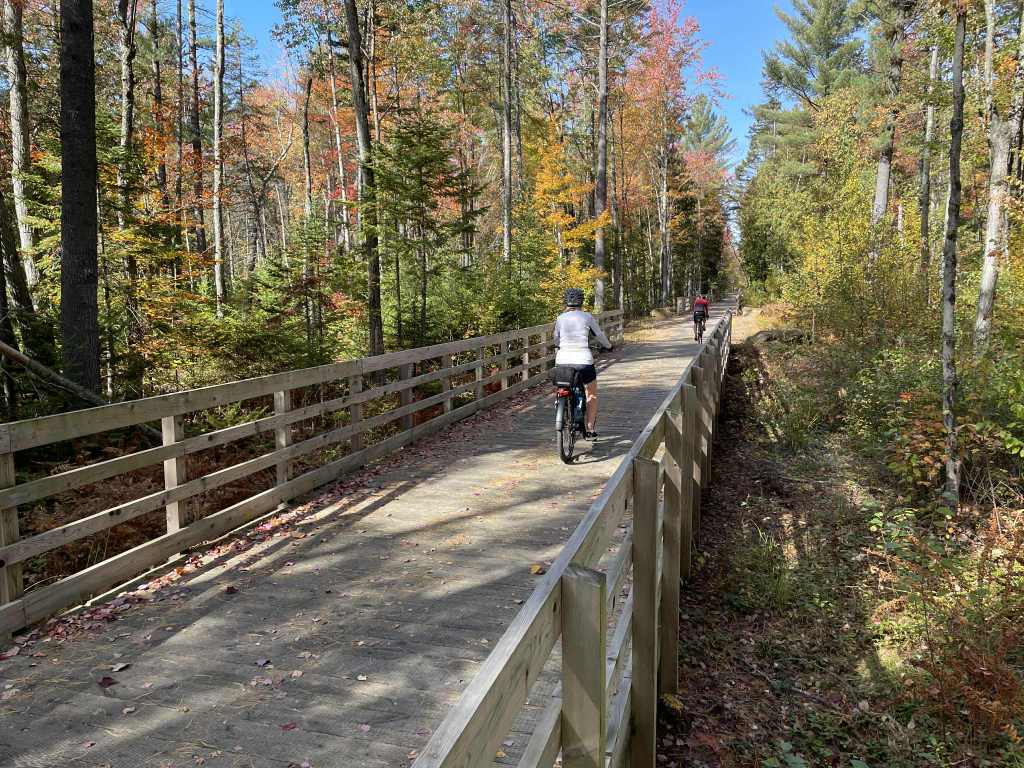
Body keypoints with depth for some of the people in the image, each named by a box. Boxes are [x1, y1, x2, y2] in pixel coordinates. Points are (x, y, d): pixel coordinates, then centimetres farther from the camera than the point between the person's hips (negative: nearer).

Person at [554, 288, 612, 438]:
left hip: (562, 362, 2)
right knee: (592, 394, 21)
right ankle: (590, 429, 18)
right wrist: (608, 346, 37)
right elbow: (600, 335, 15)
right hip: (583, 361, -2)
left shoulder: (560, 318, 7)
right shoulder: (587, 317, 2)